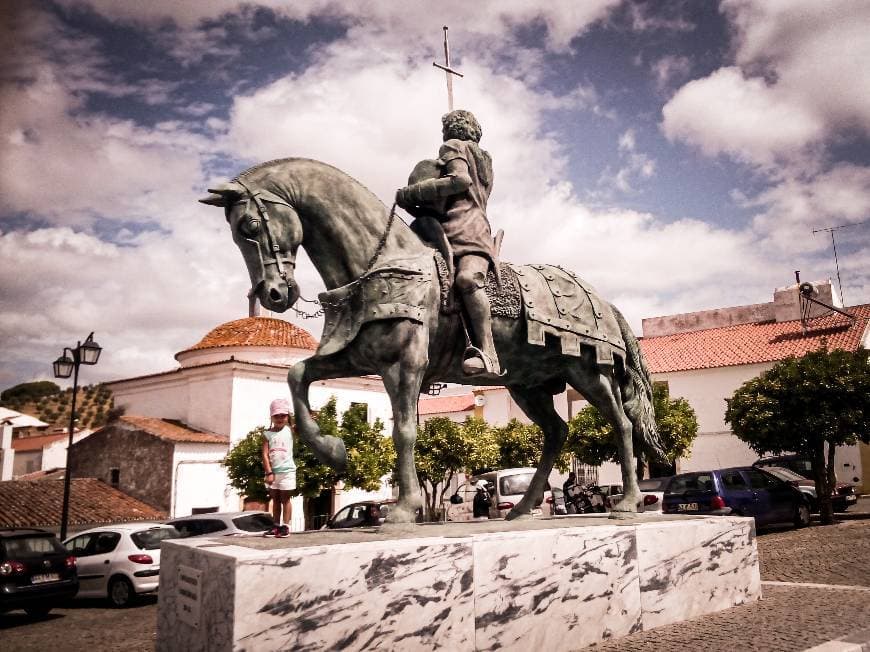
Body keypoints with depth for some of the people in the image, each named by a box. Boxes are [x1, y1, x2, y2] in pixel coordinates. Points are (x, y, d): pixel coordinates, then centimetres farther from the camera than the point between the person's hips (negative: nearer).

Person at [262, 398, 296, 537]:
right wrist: (269, 472, -10)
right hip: (273, 471, 2)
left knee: (285, 499, 2)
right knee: (275, 499, 11)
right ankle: (277, 526, 18)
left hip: (287, 471, -2)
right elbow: (265, 455, -4)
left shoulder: (289, 430, 1)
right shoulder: (268, 434, 0)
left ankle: (285, 526, 5)